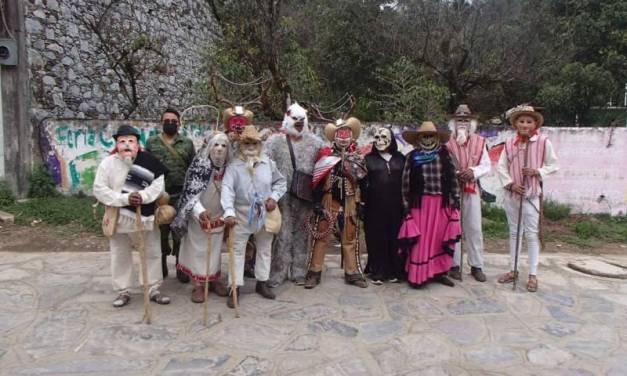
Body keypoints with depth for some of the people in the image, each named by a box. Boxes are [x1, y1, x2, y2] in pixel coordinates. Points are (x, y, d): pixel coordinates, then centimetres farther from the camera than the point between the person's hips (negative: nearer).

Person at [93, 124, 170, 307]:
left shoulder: (149, 160, -9)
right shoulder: (108, 163, -9)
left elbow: (159, 183, -8)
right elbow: (99, 190, -11)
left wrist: (143, 196, -25)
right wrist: (125, 198, -21)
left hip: (146, 216, 1)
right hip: (119, 218, 0)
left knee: (153, 254, 10)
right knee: (120, 256, 12)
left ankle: (153, 289, 25)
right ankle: (123, 292, 27)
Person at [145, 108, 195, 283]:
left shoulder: (187, 143, 6)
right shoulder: (151, 142, 6)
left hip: (181, 195, 0)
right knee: (160, 232, 10)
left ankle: (181, 268, 17)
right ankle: (161, 266, 25)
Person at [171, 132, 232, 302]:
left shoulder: (228, 168, -5)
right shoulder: (199, 166, -18)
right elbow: (191, 192, -23)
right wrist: (200, 211, -39)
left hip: (218, 216, 4)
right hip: (199, 217, -4)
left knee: (215, 249, 15)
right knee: (198, 249, 5)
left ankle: (214, 280, 30)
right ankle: (198, 285, 15)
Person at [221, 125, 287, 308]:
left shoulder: (268, 163, -2)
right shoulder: (234, 166, -11)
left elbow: (280, 182, 9)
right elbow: (227, 189, -21)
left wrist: (274, 197, -9)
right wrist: (229, 212, -34)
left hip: (265, 214, 3)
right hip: (242, 214, -3)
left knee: (264, 248, 14)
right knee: (237, 250, 2)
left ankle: (262, 282, 30)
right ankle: (234, 287, 10)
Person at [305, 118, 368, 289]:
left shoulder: (356, 157, 6)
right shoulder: (325, 155, -3)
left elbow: (362, 180, 9)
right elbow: (317, 181, -3)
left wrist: (360, 202, 3)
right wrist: (317, 202, -8)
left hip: (349, 203, 3)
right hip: (329, 202, -2)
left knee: (350, 239, 10)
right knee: (321, 237, 2)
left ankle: (352, 273, 21)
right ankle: (314, 272, 11)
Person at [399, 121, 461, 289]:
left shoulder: (444, 155, 6)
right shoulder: (412, 157, 1)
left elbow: (453, 178, 7)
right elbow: (406, 182, 0)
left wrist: (455, 199, 3)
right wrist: (406, 204, -3)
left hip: (441, 203, 2)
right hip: (420, 203, -2)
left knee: (440, 238, 8)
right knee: (420, 239, -1)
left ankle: (439, 272, 20)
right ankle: (417, 275, 7)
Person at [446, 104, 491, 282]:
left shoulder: (479, 142, 5)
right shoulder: (447, 142, -3)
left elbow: (486, 165, 5)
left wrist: (473, 172, -13)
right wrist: (455, 174, -20)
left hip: (472, 190, 2)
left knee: (474, 228, 7)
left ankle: (476, 266, 17)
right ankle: (454, 265, 14)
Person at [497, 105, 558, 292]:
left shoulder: (544, 142, -6)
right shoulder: (510, 143, 1)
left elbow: (553, 165, -1)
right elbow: (501, 166, 4)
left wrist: (538, 171, -17)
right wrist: (510, 184, -8)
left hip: (532, 194, -3)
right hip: (512, 194, 4)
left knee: (532, 234, 0)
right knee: (514, 233, 13)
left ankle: (533, 274, 10)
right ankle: (513, 270, 23)